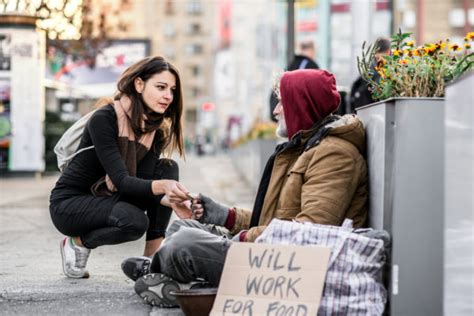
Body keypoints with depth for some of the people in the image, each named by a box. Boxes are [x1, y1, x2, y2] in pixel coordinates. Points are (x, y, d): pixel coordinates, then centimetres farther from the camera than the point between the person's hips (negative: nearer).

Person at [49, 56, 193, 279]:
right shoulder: (103, 120, -24)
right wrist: (161, 186, -50)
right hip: (69, 203, -7)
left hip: (109, 198, 7)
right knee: (134, 220, -33)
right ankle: (78, 242, -3)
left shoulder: (156, 129, -3)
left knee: (167, 169, -12)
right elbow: (121, 180, -32)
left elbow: (143, 180, -14)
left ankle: (151, 258, -12)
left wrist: (170, 200, -35)